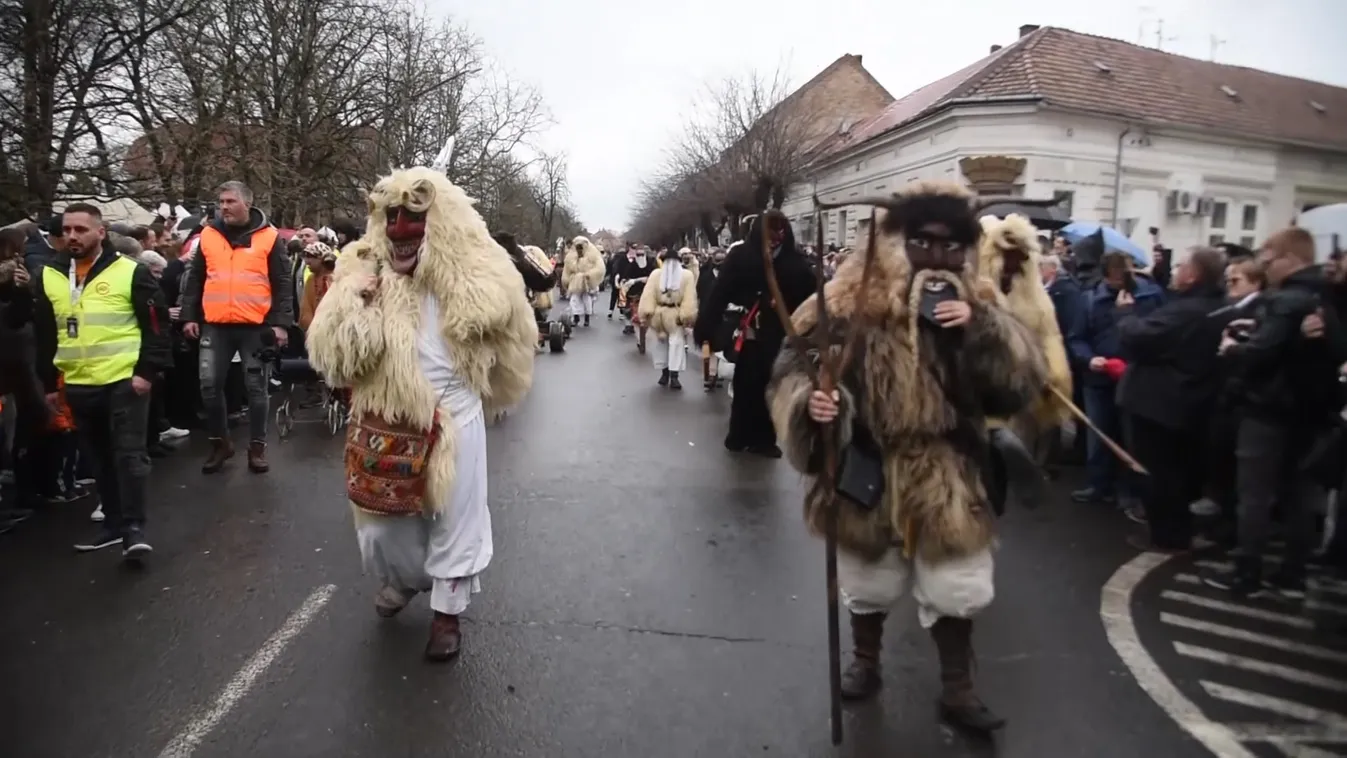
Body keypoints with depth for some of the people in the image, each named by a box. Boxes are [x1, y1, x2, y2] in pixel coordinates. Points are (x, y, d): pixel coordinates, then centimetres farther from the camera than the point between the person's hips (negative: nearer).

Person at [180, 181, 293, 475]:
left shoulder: (269, 237, -1)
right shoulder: (208, 235, 9)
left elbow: (282, 284, -2)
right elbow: (195, 280, 13)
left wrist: (281, 322, -9)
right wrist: (189, 316, 7)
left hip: (255, 326, -3)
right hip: (215, 326, 3)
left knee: (255, 387, 5)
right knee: (210, 385, 4)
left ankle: (257, 446, 16)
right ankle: (220, 443, 21)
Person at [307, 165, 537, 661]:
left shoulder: (468, 273, -6)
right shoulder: (363, 269, -2)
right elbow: (330, 352, -8)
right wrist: (356, 302, -22)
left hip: (453, 416, -2)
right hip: (384, 419, 2)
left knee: (454, 515, 9)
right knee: (380, 516, 13)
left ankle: (447, 611, 29)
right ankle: (405, 577, 46)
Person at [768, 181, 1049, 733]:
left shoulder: (978, 305, -2)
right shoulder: (852, 302, -11)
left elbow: (1022, 384, -9)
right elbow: (797, 365, -8)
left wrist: (980, 328, -23)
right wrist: (810, 401, -29)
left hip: (949, 479, 2)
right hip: (868, 472, -1)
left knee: (956, 590, 13)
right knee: (868, 584, 19)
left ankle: (957, 688, 38)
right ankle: (865, 662, 47)